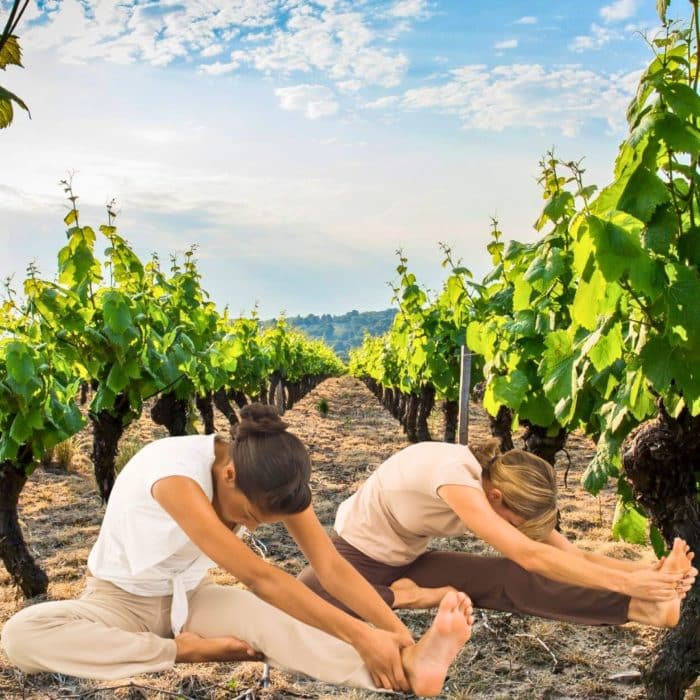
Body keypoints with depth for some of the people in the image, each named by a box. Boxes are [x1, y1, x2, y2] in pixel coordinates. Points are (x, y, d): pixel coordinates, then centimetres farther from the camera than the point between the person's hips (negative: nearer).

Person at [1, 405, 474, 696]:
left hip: (189, 596, 3)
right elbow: (259, 577, -41)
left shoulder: (271, 476, -18)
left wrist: (400, 634, -37)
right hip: (120, 600, -3)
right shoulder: (175, 474, -37)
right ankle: (185, 650, -29)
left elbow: (332, 566, -24)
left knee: (272, 620, -31)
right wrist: (358, 634, -45)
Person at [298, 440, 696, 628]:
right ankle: (403, 598, -26)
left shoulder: (503, 489, -12)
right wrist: (625, 581, -42)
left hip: (408, 562, 5)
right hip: (356, 556, -5)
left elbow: (571, 554, -14)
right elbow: (529, 556, -43)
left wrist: (644, 571, -29)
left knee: (506, 578, -21)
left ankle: (642, 607, -33)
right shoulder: (454, 475, -37)